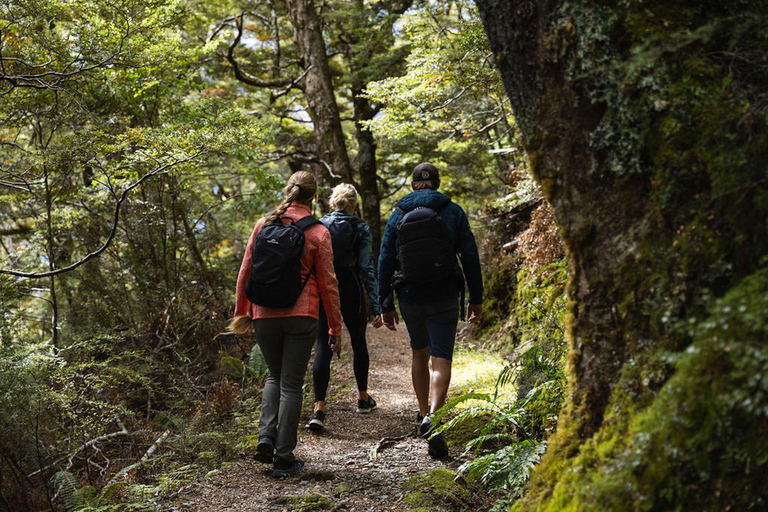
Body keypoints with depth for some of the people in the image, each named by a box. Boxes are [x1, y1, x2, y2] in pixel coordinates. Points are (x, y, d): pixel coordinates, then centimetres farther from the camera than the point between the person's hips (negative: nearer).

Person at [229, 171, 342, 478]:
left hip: (265, 314, 2)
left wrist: (241, 311, 16)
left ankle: (266, 437, 5)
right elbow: (327, 283, -2)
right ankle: (284, 457, 7)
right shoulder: (318, 233, -4)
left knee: (274, 376, 22)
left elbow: (246, 272, 5)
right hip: (301, 315, -2)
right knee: (291, 384, 5)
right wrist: (335, 326, 5)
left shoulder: (263, 225, 2)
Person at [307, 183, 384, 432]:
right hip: (351, 293, -1)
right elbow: (367, 268, -8)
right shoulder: (360, 229, -4)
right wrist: (377, 306, -7)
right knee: (358, 342, 19)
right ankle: (363, 398, 34)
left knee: (323, 348, 0)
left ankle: (319, 408, -14)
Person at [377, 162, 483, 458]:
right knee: (441, 359, -3)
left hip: (409, 297, 2)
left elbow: (385, 263, 2)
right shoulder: (453, 212, 0)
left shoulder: (398, 215, 3)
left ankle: (423, 413, 28)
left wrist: (386, 305, 7)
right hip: (444, 298, -2)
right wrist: (476, 298, 4)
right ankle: (433, 417, -24)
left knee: (419, 353, 22)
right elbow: (470, 257, -2)